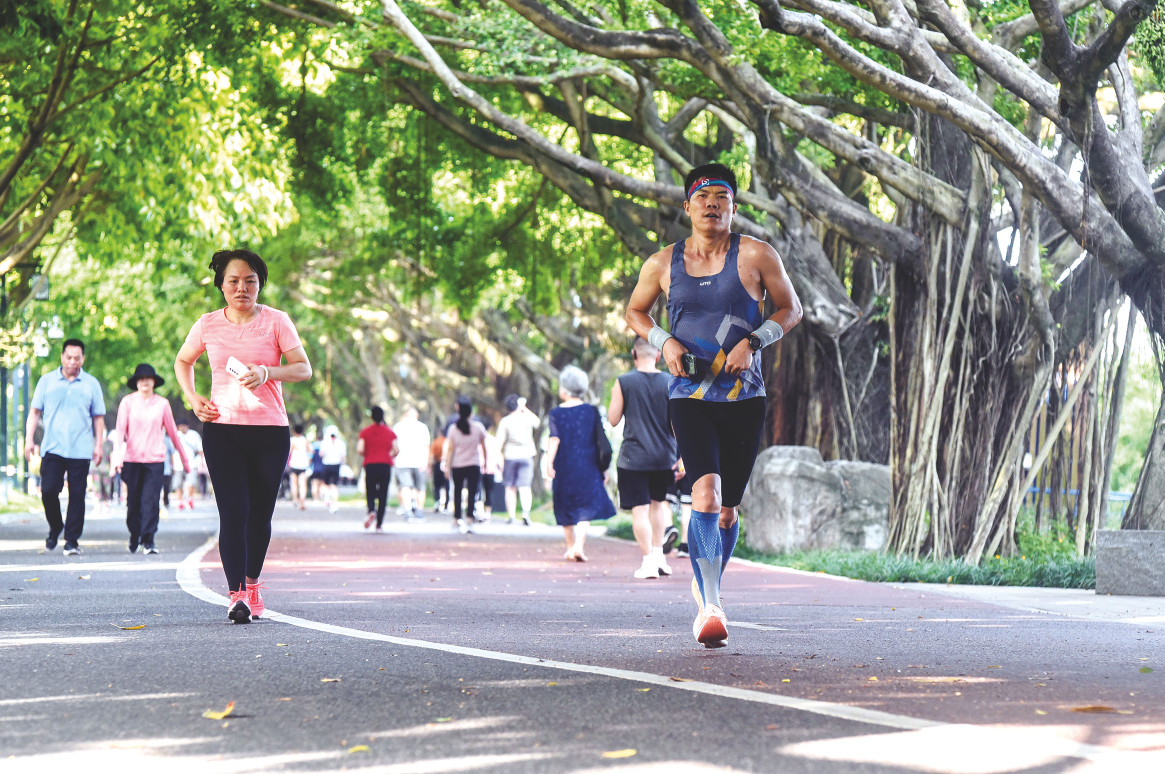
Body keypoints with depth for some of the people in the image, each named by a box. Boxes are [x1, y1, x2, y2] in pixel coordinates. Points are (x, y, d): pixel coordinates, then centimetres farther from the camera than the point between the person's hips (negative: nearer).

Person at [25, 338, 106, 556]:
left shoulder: (91, 384, 9)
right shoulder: (47, 381, 9)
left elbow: (98, 417, 12)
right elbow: (35, 411, 10)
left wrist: (98, 445, 5)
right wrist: (29, 439, 1)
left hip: (80, 450, 0)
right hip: (52, 448, 0)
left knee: (77, 495, -3)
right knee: (48, 490, -7)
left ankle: (72, 541, 3)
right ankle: (55, 527, 19)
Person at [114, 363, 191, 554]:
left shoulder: (162, 404, 5)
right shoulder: (127, 402, 3)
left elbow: (172, 432, 13)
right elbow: (120, 429, -5)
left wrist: (185, 459, 17)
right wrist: (117, 453, -21)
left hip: (155, 460, 0)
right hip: (132, 458, 0)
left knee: (150, 500, -11)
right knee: (133, 501, 6)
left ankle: (148, 541, -12)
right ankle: (134, 537, 26)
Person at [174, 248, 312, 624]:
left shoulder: (276, 321, 1)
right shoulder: (208, 325, 5)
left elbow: (304, 368, -3)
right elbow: (183, 361, 22)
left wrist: (267, 373, -21)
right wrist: (193, 399, 6)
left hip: (270, 429, 0)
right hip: (221, 429, 0)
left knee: (260, 514, 9)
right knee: (233, 512, -12)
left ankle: (252, 583, 30)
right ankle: (236, 595, -16)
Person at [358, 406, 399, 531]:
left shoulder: (365, 432, 2)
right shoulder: (390, 432, 5)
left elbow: (360, 450, -7)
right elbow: (396, 450, -1)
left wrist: (366, 455, 13)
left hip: (370, 465, -1)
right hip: (386, 465, 1)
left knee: (370, 492, 9)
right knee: (383, 495, 5)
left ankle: (371, 511, -23)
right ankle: (379, 525, 2)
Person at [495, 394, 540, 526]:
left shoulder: (505, 421, -5)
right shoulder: (528, 418, 0)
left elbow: (500, 441, -8)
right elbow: (538, 422, 24)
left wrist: (500, 458, -3)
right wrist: (525, 409, 25)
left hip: (510, 456, -1)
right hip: (526, 456, 1)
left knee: (510, 488, 10)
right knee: (525, 487, -3)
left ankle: (512, 517, 12)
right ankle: (525, 512, -25)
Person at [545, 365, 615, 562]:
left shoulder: (556, 413, -3)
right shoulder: (592, 411, 0)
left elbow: (554, 439, -13)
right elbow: (600, 440, 1)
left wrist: (549, 462, -17)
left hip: (563, 466, 0)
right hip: (587, 466, 0)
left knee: (566, 508, 14)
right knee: (585, 508, -1)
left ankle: (570, 547, 21)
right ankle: (579, 544, -20)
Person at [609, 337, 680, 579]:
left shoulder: (623, 383, -6)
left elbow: (613, 419, 0)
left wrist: (614, 398, 19)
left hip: (633, 457, -3)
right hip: (664, 457, 3)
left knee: (640, 509, -2)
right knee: (657, 503, 22)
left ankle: (648, 561, -6)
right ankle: (658, 553, 23)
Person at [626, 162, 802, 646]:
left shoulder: (756, 256, 1)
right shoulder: (663, 264, 5)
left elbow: (791, 310, 8)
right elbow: (634, 311, 20)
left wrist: (753, 341, -9)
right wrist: (663, 342, 0)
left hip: (743, 397, 1)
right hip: (689, 395, -1)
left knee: (727, 508, 9)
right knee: (706, 493, -21)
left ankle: (706, 593, 32)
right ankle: (710, 606, -26)